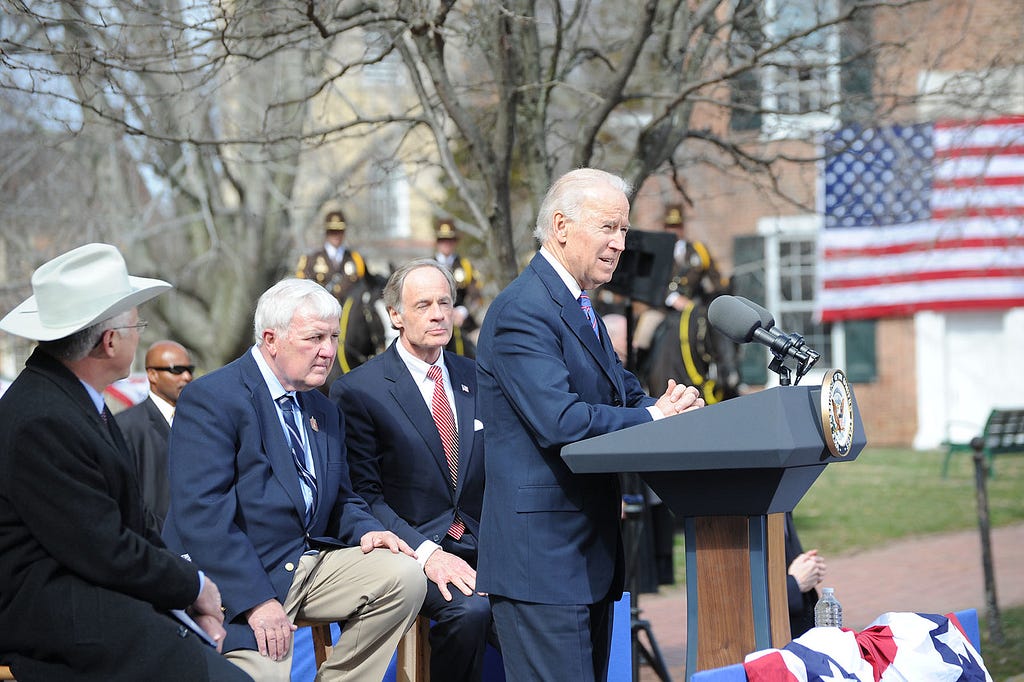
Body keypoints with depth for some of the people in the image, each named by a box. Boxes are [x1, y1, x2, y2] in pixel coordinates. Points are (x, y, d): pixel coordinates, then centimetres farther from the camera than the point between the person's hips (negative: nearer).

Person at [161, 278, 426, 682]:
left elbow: (340, 500, 25)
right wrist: (257, 600, -25)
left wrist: (364, 529, -1)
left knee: (404, 576, -13)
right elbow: (201, 514, -18)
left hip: (311, 564, 8)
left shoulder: (325, 412, 18)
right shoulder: (210, 399, -10)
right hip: (239, 579, -8)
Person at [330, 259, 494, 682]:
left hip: (479, 545, 4)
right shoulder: (357, 390, -2)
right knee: (469, 608, -33)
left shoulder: (476, 378, 14)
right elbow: (363, 494, -5)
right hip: (411, 547, -4)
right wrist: (426, 553, -18)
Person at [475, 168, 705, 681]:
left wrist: (672, 405, -7)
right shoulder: (522, 310, -15)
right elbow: (560, 423, -24)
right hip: (542, 557, -10)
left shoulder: (581, 312, 19)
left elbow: (626, 395, 16)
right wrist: (654, 416, -16)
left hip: (589, 553, 10)